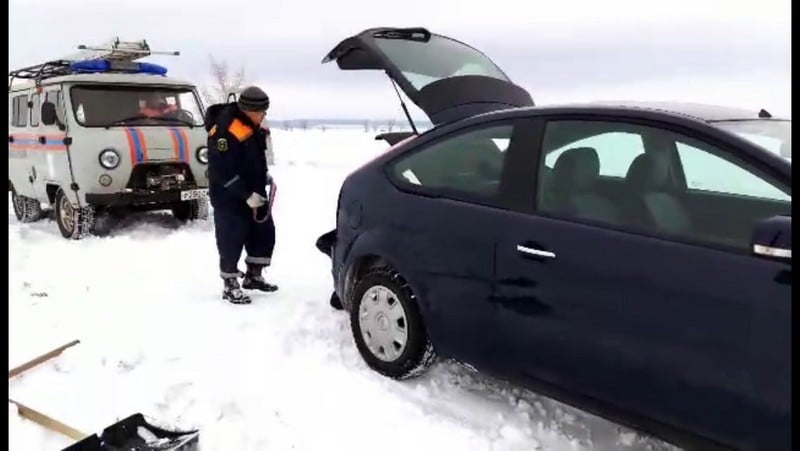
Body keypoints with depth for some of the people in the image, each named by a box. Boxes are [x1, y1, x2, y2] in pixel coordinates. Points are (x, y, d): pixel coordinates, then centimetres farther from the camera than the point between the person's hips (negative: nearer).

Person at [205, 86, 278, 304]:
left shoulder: (251, 124, 5)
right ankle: (230, 285, 12)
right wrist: (246, 195, -26)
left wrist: (265, 175, 11)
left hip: (255, 192, 9)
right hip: (229, 197, -9)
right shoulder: (225, 130, -25)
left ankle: (253, 276, 27)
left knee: (264, 233, 13)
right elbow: (222, 171, -26)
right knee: (232, 239, -1)